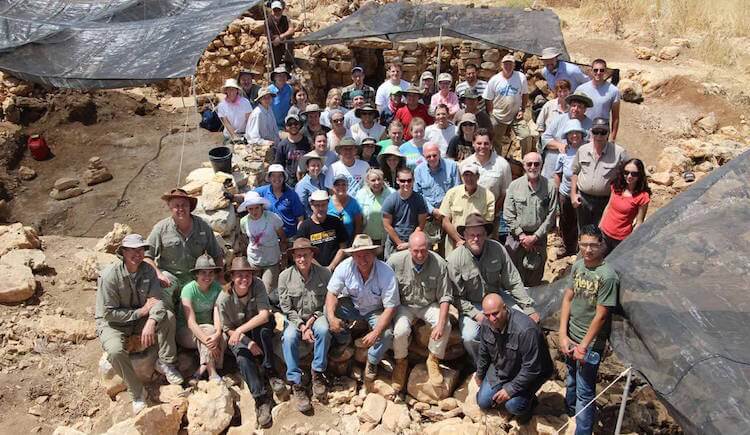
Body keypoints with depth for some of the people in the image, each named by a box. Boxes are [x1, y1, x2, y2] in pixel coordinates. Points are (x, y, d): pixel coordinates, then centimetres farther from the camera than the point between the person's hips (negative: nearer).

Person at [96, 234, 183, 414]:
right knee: (116, 351, -35)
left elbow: (156, 300, -14)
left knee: (168, 316, -22)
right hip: (112, 323, -4)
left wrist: (151, 322, -34)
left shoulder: (147, 270, -7)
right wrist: (141, 311, -21)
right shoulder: (110, 275, -22)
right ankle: (137, 393, -14)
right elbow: (109, 313, -21)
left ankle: (165, 363, -5)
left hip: (140, 319, 4)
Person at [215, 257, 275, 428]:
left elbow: (264, 315, -29)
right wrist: (247, 342, -22)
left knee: (263, 326, -34)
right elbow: (228, 329, -9)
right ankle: (262, 398, -26)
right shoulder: (224, 298, -20)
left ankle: (268, 370, -17)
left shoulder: (258, 286, -20)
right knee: (242, 357, -31)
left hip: (259, 331, 1)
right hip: (236, 336, -1)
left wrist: (241, 329, -36)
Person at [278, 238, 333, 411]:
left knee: (323, 330, -32)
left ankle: (317, 373, -14)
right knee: (289, 337, -30)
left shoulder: (324, 273, -9)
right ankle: (296, 383, -21)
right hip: (295, 319, 0)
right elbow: (287, 308, -6)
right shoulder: (285, 276, -8)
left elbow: (328, 303, -3)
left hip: (316, 317, 0)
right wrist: (302, 327, -16)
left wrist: (312, 320, -14)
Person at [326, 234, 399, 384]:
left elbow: (390, 308, -25)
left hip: (375, 311, -2)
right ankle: (344, 341, 5)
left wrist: (375, 333, -35)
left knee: (387, 334, -29)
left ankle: (372, 362, 3)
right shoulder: (345, 267, -22)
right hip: (351, 305, 3)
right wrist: (331, 317, -32)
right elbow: (332, 293, -14)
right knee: (328, 309, -23)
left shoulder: (387, 274, -29)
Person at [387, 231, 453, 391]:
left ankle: (433, 360, 4)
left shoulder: (439, 264, -19)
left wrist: (440, 324, -23)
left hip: (429, 305, 1)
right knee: (400, 330, -28)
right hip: (404, 305, -1)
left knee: (446, 326, -24)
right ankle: (401, 362, 5)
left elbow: (445, 297, -14)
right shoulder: (395, 261, -20)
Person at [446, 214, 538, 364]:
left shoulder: (497, 249, -12)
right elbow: (457, 296, -12)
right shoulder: (454, 259, -19)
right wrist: (475, 313, -23)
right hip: (472, 305, -3)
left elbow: (514, 282, -6)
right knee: (469, 337, -28)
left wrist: (529, 308, -10)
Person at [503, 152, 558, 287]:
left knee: (535, 280, 10)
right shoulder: (514, 185, -3)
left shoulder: (550, 187, -5)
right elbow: (508, 215, -3)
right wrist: (521, 235, -9)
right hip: (516, 236, 0)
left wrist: (535, 237, -9)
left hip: (539, 238, 0)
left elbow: (551, 215, -5)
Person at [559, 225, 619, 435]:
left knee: (585, 392, 3)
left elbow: (600, 316, -19)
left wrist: (584, 346, -15)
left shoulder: (607, 276, -22)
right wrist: (563, 335, -5)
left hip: (590, 342, -6)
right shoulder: (577, 265, -2)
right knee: (571, 378, 27)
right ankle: (570, 410, 51)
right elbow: (567, 299, 1)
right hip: (571, 338, 7)